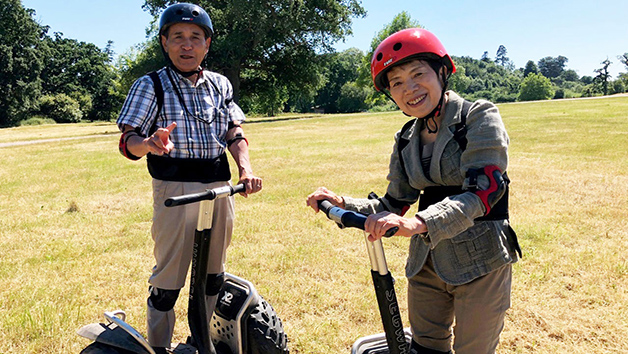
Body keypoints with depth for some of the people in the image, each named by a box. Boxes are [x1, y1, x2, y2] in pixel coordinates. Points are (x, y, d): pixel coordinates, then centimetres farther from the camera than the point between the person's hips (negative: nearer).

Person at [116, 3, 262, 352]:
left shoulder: (220, 84, 11)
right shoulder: (151, 85, -1)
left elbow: (236, 133, 6)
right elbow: (128, 140, -8)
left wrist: (246, 170, -12)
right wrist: (149, 143, -31)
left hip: (220, 188, 4)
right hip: (175, 191, -4)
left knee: (213, 274, 16)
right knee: (169, 277, 1)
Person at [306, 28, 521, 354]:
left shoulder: (479, 118, -12)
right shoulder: (406, 141, 5)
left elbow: (482, 191, -25)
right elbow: (394, 204, 6)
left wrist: (418, 223, -39)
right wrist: (343, 204, -10)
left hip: (480, 263, -5)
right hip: (426, 262, 5)